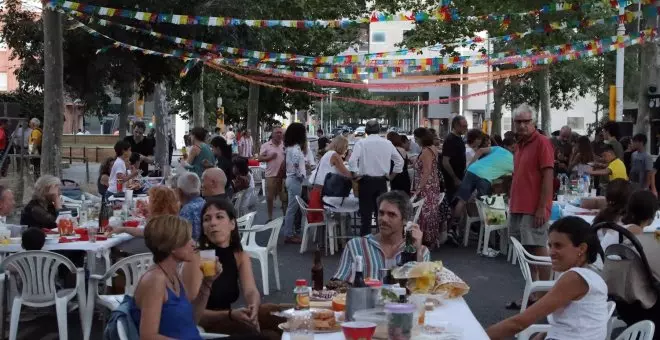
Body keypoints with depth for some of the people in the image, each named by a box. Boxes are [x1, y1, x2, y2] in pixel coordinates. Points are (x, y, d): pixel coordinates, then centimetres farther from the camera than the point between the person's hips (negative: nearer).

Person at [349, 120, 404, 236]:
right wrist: (391, 175, 15)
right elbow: (400, 161, 8)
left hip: (366, 181, -3)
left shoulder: (361, 143, -6)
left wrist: (356, 174, -6)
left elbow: (352, 161, -17)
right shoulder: (387, 143, 4)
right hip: (382, 181, 3)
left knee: (366, 213, 1)